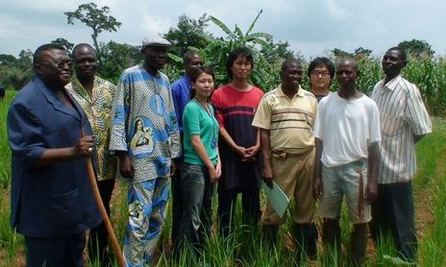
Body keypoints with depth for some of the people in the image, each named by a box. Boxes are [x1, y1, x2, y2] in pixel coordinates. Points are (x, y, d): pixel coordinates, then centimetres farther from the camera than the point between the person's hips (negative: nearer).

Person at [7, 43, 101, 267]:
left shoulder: (65, 94, 12)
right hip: (46, 207, -9)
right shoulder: (27, 101, -17)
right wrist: (72, 152, -34)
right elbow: (27, 154, -23)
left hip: (74, 201, 9)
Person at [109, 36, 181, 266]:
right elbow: (118, 116, -7)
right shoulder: (130, 76, -2)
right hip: (141, 158, -6)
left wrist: (175, 154, 15)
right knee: (139, 219, -9)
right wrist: (122, 154, -14)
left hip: (164, 158, 6)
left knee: (158, 217, 11)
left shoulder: (165, 80, 15)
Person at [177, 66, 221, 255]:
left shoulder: (210, 108, 14)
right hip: (195, 167, -8)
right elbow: (195, 141, -15)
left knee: (206, 214, 15)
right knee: (192, 217, -5)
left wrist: (218, 163, 6)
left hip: (210, 167, 8)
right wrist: (211, 166, -11)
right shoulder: (192, 107, -11)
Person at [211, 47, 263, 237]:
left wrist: (257, 146, -7)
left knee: (252, 201, 9)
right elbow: (219, 126, -3)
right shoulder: (220, 94, 1)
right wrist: (236, 148, -12)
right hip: (229, 155, -3)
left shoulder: (259, 95, 9)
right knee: (227, 200, 2)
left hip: (253, 156, 3)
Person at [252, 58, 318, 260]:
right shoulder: (269, 98, 0)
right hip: (281, 159, -3)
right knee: (275, 208, 2)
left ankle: (306, 253, 25)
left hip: (308, 158, 3)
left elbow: (318, 132, 10)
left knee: (306, 208, 11)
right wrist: (266, 164, -9)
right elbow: (264, 133, -3)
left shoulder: (310, 99, 8)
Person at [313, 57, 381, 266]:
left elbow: (373, 145, -1)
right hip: (329, 169, 2)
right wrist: (317, 176, 2)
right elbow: (319, 141, 4)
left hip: (357, 169, -1)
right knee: (329, 220, 12)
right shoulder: (325, 103, 1)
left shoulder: (368, 105, -2)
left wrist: (373, 180, -5)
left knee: (360, 222, 6)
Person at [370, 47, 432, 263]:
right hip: (375, 166, 7)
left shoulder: (408, 90, -15)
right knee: (377, 220, 20)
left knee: (400, 223, 5)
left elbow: (422, 129, -15)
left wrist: (402, 145, -2)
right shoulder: (377, 88, 6)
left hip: (396, 167, -7)